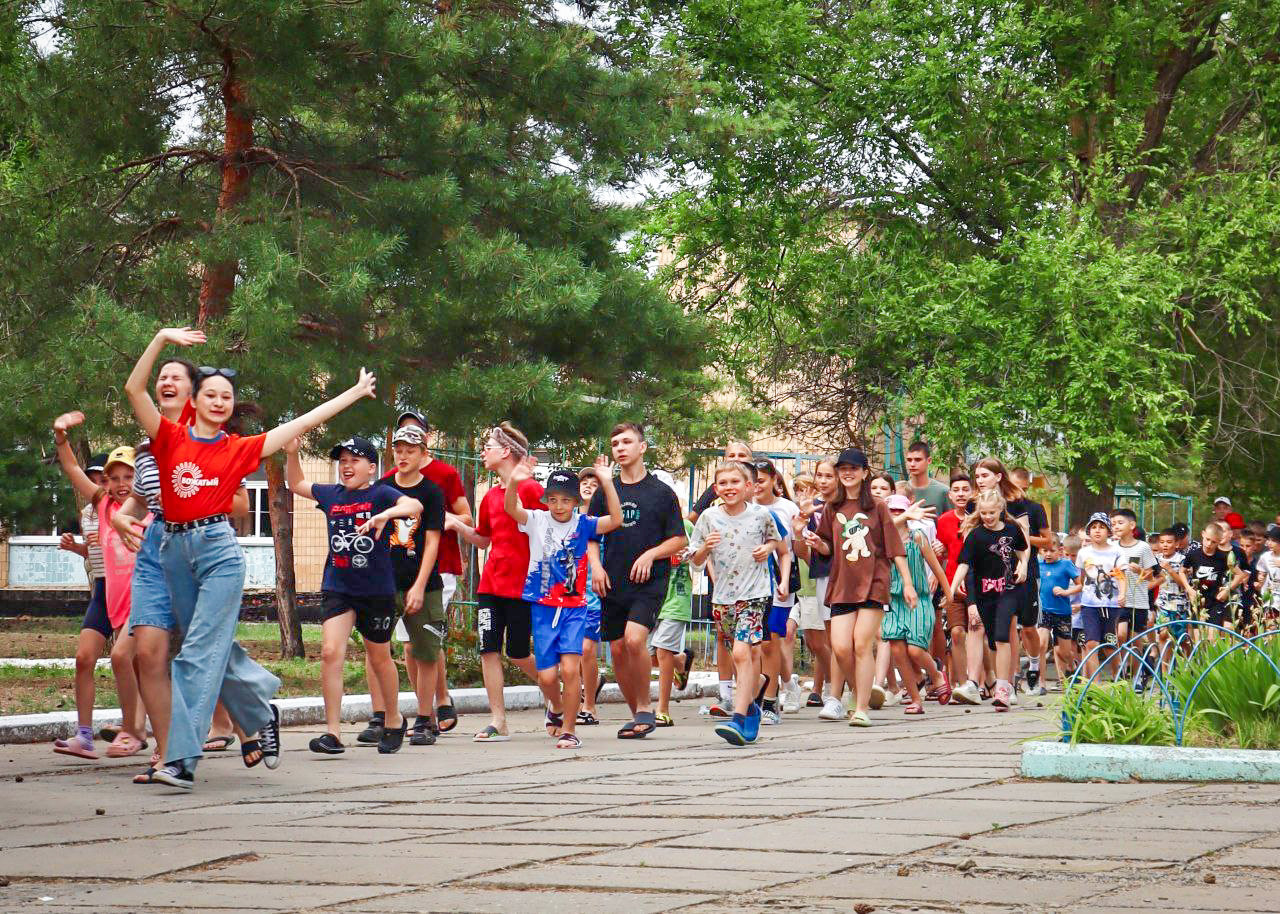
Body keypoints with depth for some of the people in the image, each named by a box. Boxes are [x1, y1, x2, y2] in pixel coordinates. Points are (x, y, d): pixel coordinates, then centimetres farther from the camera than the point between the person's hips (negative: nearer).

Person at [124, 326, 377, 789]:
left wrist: (354, 393, 13)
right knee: (216, 648, 10)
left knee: (200, 652, -10)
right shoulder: (170, 438, 8)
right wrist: (161, 339, -7)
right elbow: (134, 388, -1)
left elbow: (304, 422, 11)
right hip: (174, 550, 3)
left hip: (218, 549, -3)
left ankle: (182, 759, -15)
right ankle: (262, 715, 33)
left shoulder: (240, 449, 7)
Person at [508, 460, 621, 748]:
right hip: (543, 606, 1)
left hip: (574, 607, -1)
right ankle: (557, 709, 34)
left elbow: (615, 519, -13)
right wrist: (513, 483, -35)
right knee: (546, 675, 1)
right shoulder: (537, 521, 1)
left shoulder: (582, 524, 1)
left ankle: (569, 730, -3)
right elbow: (511, 509, -15)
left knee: (570, 668, -15)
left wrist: (606, 482, -22)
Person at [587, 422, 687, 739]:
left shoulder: (661, 492, 1)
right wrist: (596, 565, -1)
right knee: (617, 650, 3)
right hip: (612, 584, 4)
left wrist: (651, 554, -13)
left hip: (649, 582, -4)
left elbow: (679, 540, 2)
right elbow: (591, 536, 16)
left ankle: (645, 707, -7)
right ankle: (638, 715, 18)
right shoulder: (604, 493, 10)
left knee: (635, 639, -23)